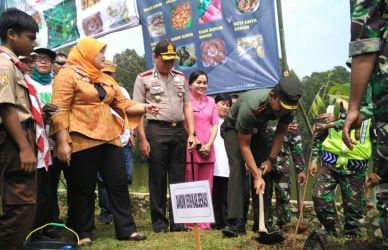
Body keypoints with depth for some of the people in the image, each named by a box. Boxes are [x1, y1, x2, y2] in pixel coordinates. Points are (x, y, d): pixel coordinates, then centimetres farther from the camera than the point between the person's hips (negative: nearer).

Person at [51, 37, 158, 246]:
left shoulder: (106, 79, 19)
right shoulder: (68, 74, -3)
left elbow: (122, 104, 17)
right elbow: (60, 111, -11)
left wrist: (144, 107, 1)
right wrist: (62, 142, -19)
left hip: (109, 139, 7)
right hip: (82, 141, -7)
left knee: (119, 183, 7)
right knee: (83, 189, 3)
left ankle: (126, 229, 16)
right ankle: (83, 233, 16)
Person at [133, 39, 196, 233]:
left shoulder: (180, 77, 15)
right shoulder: (144, 78, 2)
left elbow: (187, 107, 15)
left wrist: (191, 133, 5)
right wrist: (142, 139, -9)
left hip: (179, 131, 4)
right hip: (157, 131, -4)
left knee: (178, 178, 7)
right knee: (157, 179, 3)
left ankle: (178, 221, 16)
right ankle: (159, 221, 13)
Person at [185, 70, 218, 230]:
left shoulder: (211, 102, 17)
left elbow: (215, 125, 12)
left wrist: (209, 144, -2)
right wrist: (195, 142, -8)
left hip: (208, 150, 5)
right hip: (190, 149, -5)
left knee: (207, 188, 6)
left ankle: (204, 222, 13)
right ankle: (191, 222, 3)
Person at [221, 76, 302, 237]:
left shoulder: (288, 106, -26)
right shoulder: (250, 107, -42)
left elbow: (280, 133, -9)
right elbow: (244, 145, -33)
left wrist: (271, 160, -16)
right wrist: (256, 177, -33)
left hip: (256, 130, 5)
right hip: (234, 129, -5)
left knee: (264, 169, -8)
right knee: (237, 167, -23)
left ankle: (262, 221, -2)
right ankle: (236, 221, -25)